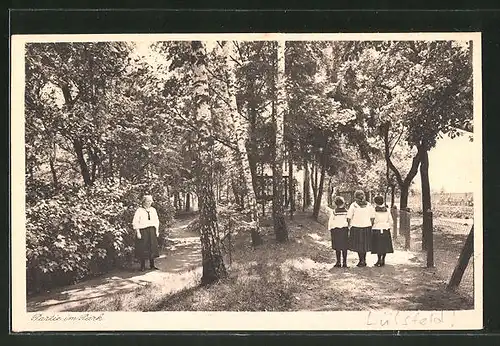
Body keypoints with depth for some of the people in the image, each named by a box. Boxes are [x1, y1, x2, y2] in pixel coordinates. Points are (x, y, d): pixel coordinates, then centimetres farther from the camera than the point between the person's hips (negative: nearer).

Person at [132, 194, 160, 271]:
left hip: (152, 231, 5)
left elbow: (156, 221, 18)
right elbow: (135, 222, -8)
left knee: (152, 248, 5)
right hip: (142, 231, -5)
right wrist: (138, 232, -13)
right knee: (143, 249, -2)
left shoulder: (153, 210, 12)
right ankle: (142, 266, 7)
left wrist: (157, 231, 11)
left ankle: (152, 265, 15)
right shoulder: (139, 210, -5)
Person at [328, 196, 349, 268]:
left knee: (337, 248, 4)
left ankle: (338, 262, 5)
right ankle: (344, 262, 7)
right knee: (344, 248, 7)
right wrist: (348, 229, 9)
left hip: (335, 230, -2)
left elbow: (330, 221, -4)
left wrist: (330, 230, 6)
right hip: (344, 229, 2)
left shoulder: (333, 211, -7)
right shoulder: (346, 211, -1)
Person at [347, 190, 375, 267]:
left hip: (356, 227, -3)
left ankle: (362, 261, 3)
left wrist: (349, 225, 4)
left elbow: (349, 217, -9)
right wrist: (371, 226, 11)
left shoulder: (353, 205, -7)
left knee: (358, 244, 7)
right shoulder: (369, 205, 3)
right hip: (367, 227, 3)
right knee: (365, 244, 15)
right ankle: (364, 260, 19)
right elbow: (373, 217, 3)